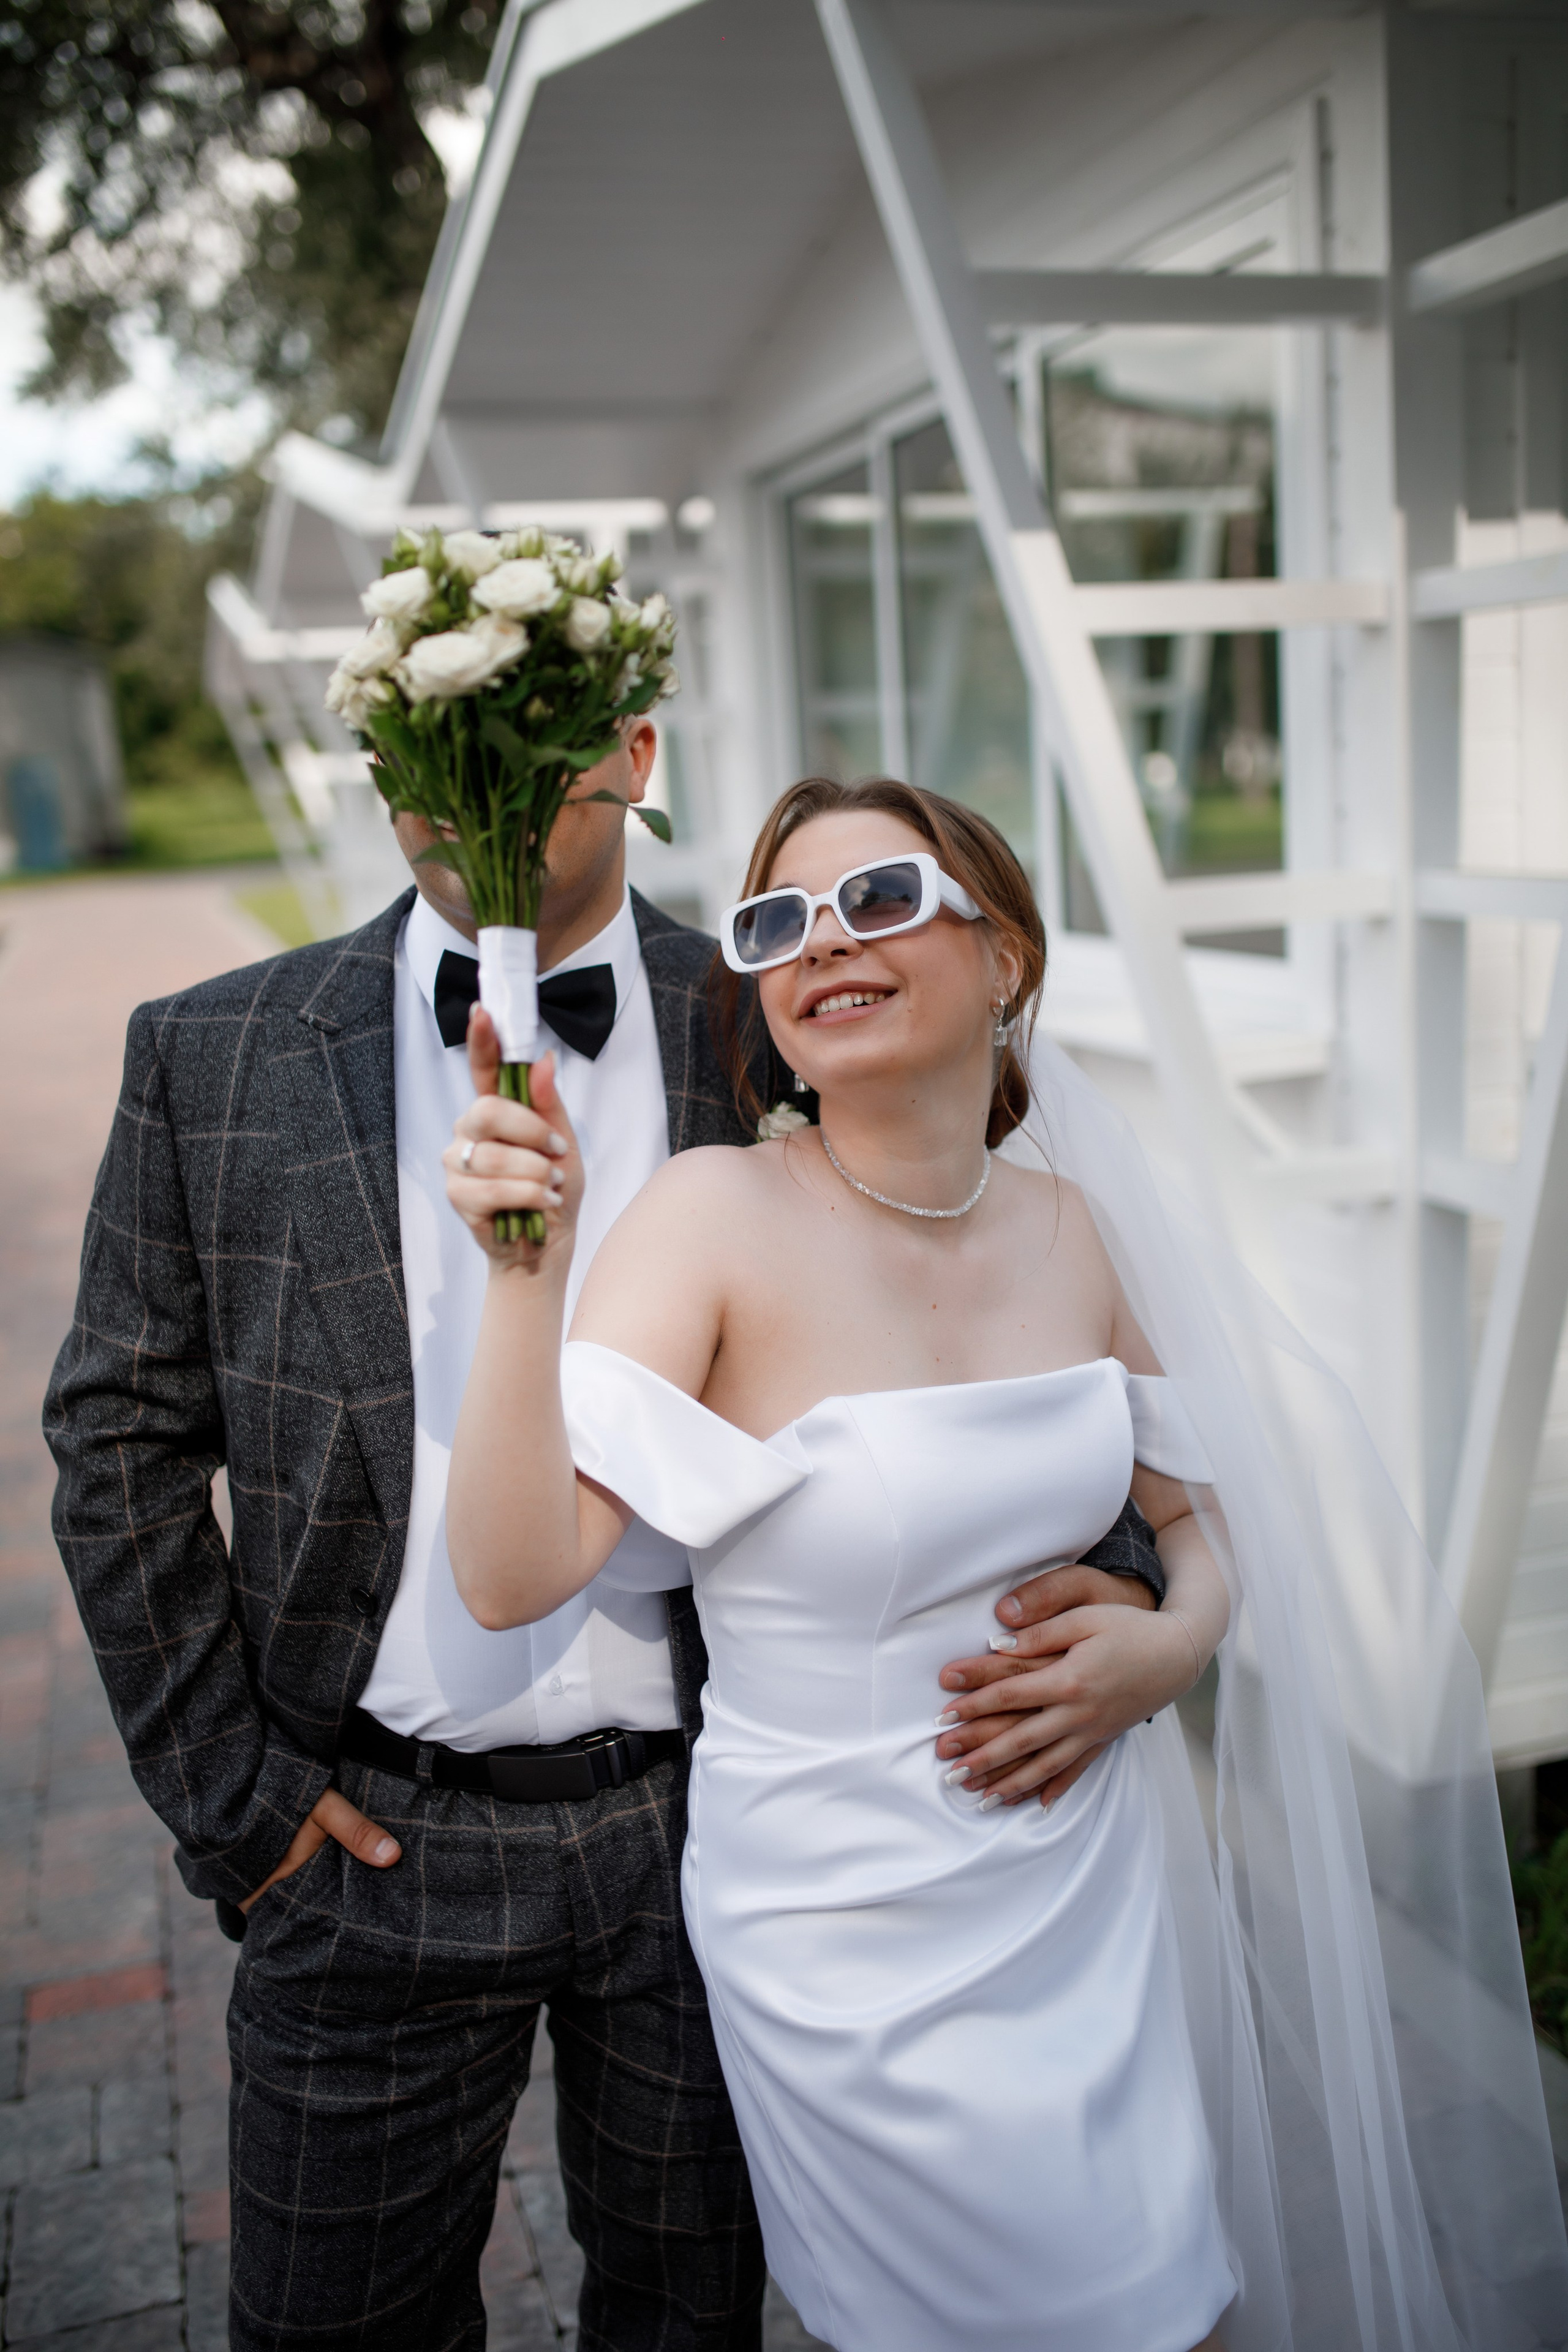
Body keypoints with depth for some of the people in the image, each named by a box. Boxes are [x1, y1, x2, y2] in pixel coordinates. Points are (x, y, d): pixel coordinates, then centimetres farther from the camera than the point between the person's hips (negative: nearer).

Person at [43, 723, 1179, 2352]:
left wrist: (1126, 1602, -16)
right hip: (372, 1838, 1)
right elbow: (123, 1440, 1)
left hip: (707, 1831, 0)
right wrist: (229, 1790, -2)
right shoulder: (213, 1059, -4)